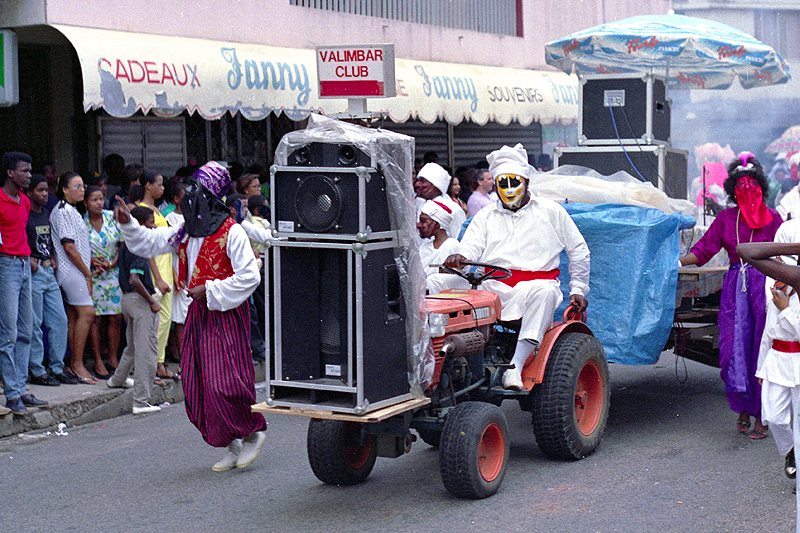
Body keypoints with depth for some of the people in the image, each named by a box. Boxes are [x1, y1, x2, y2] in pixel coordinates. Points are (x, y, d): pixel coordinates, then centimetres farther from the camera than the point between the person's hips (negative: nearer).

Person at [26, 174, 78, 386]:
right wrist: (29, 260, -17)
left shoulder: (47, 213, 15)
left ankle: (57, 368, 15)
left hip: (49, 271, 8)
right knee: (35, 323, -3)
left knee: (59, 320, 7)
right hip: (33, 272, -8)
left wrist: (51, 258, 12)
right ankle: (37, 371, 5)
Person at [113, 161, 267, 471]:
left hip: (226, 315, -8)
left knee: (224, 382, -12)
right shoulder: (187, 231, 11)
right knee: (197, 386, 7)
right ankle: (233, 446, 18)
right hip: (198, 313, 8)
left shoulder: (231, 232, -12)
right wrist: (129, 225, 5)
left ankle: (253, 433, 11)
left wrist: (210, 290, -16)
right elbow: (151, 243, 19)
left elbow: (249, 277, -17)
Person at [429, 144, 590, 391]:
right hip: (491, 285, 2)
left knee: (544, 292, -41)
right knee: (434, 283, -20)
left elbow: (579, 251, 19)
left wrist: (577, 289, 10)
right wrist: (458, 258, -18)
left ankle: (515, 366, -49)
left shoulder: (550, 211, 16)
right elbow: (469, 249, 7)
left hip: (534, 282, -2)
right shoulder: (485, 216, 21)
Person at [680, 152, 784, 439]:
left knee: (761, 349, -4)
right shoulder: (726, 218, 12)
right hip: (735, 286, 2)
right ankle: (743, 409, 13)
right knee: (734, 348, -3)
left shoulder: (772, 217, 6)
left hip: (764, 285, -2)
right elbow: (703, 250, 7)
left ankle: (761, 415, 4)